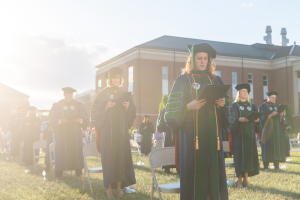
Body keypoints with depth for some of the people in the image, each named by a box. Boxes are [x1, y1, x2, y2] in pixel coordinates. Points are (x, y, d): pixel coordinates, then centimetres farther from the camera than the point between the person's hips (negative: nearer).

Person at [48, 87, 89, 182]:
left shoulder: (78, 105, 8)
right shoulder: (56, 105, 4)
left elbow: (86, 117, 7)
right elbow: (51, 119, 0)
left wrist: (81, 120, -15)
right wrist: (59, 121, -19)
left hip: (75, 133, 1)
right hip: (62, 133, -1)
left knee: (77, 152, -1)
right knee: (61, 152, -3)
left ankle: (79, 174, 6)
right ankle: (58, 175, 4)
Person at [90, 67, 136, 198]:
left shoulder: (125, 94, 13)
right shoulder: (102, 94, 4)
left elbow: (132, 112, 11)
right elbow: (96, 111, -2)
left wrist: (127, 107, -9)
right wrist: (106, 107, -18)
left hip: (121, 129, 3)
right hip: (107, 129, -3)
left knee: (122, 155, -1)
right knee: (108, 156, -5)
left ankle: (119, 186, 7)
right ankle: (109, 187, 2)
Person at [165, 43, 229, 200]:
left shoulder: (215, 80, 16)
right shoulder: (183, 80, 4)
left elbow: (224, 111, 17)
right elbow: (173, 108, -3)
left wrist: (222, 105, -4)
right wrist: (188, 107, -19)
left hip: (212, 134, 4)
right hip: (191, 134, -4)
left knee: (215, 171, 1)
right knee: (194, 172, -5)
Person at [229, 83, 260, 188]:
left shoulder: (251, 106, 17)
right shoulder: (235, 105, 4)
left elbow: (256, 117, 14)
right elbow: (233, 120, -7)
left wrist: (256, 120, -8)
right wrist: (240, 119, -26)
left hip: (250, 134, 4)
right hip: (239, 133, -4)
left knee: (249, 154, 0)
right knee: (239, 154, -8)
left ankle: (246, 179, 6)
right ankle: (239, 180, -4)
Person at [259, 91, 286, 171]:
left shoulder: (276, 106, 16)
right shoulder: (263, 106, 0)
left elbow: (279, 119, 13)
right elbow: (262, 118, -9)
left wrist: (281, 115, -9)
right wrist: (271, 114, -22)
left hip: (276, 129, 5)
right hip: (267, 129, -5)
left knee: (277, 145, 0)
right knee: (267, 146, -7)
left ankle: (276, 166, 4)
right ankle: (266, 166, -4)